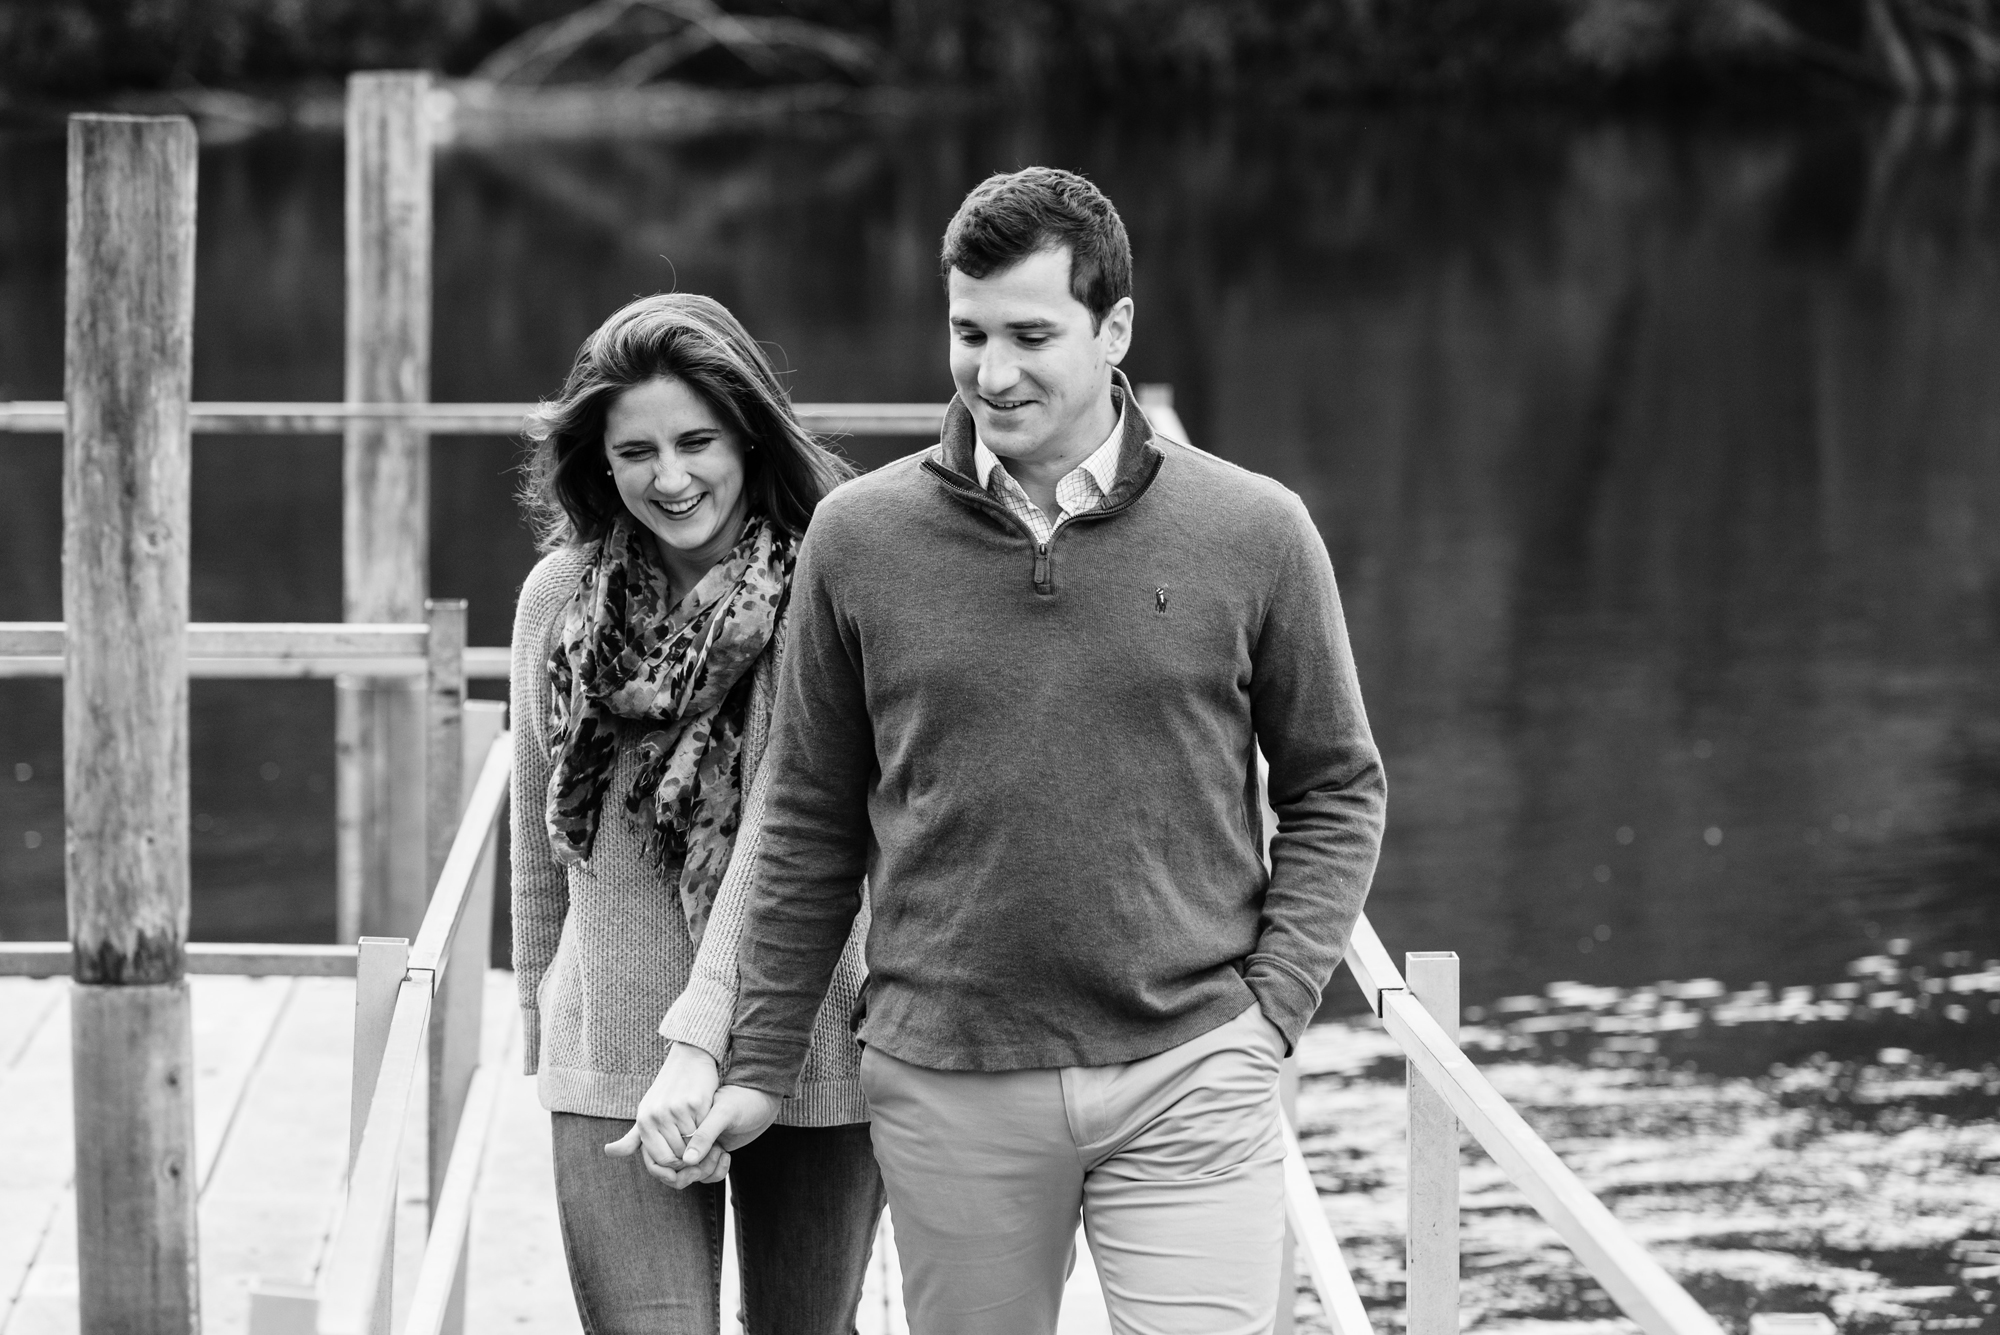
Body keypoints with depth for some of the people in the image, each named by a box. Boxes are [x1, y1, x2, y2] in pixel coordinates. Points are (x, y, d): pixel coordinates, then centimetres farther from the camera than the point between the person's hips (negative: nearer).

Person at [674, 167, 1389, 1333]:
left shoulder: (1254, 535, 0)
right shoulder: (862, 539, 2)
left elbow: (1336, 795, 8)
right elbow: (813, 827, 9)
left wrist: (1273, 1007, -3)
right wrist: (763, 1062, 9)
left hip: (1190, 1078, -1)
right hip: (947, 1090, 1)